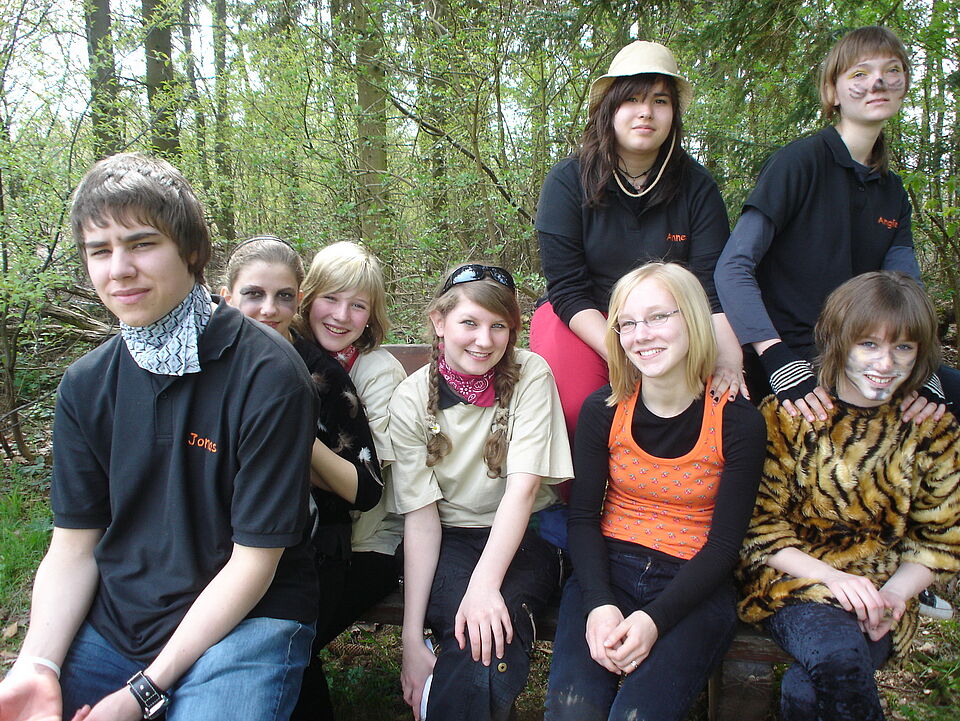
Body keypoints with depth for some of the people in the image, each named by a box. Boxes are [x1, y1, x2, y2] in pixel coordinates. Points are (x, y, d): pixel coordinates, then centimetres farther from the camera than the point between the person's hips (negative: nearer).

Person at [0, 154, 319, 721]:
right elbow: (73, 546, 5)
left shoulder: (269, 375, -16)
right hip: (109, 626, 5)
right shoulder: (85, 386, 3)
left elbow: (253, 560, -14)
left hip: (242, 624, -4)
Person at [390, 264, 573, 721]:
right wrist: (411, 637, -17)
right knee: (469, 627, -30)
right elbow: (421, 517, -10)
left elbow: (523, 487, -17)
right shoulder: (411, 401, -6)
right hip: (449, 541, 1)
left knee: (491, 627, -30)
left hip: (525, 536, 0)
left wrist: (485, 584, -30)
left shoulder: (531, 375, -9)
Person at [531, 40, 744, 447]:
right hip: (580, 321, -2)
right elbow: (567, 290, -14)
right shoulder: (567, 181, -9)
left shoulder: (696, 187, -3)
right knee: (573, 405, -29)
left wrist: (729, 358, -26)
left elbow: (715, 287, -9)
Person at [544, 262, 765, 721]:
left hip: (693, 587, -1)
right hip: (607, 571, 2)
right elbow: (583, 516, 1)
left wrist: (654, 619, -19)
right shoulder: (603, 410, -2)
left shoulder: (738, 422, -8)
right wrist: (600, 605, -16)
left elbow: (724, 544, -7)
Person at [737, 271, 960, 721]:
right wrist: (831, 577, -18)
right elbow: (761, 526, -4)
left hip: (879, 593, 1)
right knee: (838, 654, -33)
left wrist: (895, 592, -11)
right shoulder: (786, 414, -5)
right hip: (792, 579, -1)